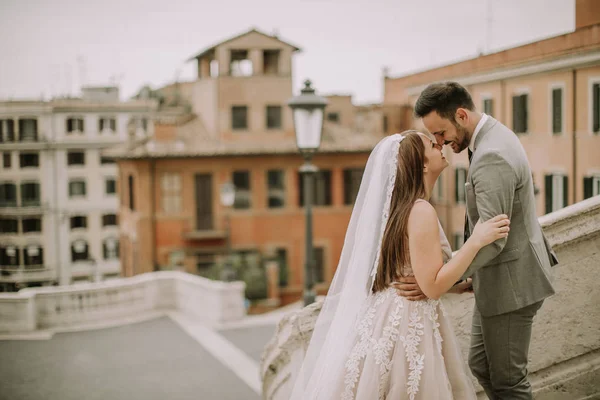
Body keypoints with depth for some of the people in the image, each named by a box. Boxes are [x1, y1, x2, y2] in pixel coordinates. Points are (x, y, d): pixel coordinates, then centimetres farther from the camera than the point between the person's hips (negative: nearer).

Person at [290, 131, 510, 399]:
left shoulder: (398, 206, 10)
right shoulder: (421, 211, -17)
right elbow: (432, 286, -21)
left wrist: (457, 285, 20)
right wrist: (476, 241, -21)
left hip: (390, 317, 9)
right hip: (408, 323, -9)